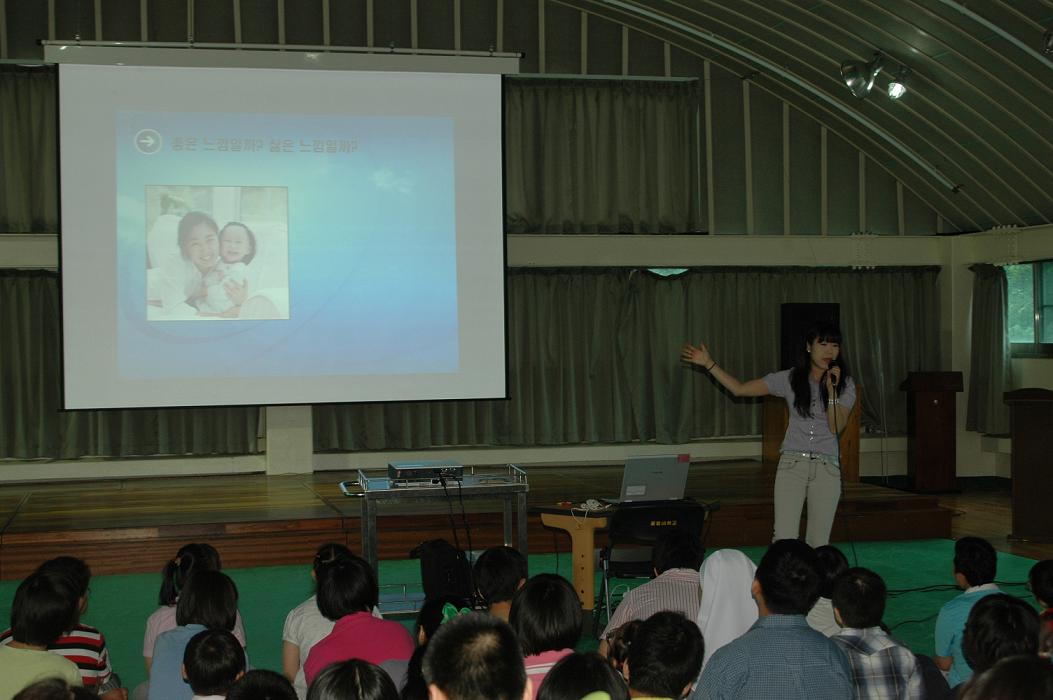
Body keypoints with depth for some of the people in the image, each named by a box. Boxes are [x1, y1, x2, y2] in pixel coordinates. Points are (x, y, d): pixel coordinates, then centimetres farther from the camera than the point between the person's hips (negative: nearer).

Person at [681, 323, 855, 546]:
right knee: (783, 539, -10)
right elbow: (740, 389, 4)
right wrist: (709, 364, -1)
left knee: (818, 543, 2)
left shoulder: (845, 385, 2)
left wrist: (832, 391, -17)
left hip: (827, 467, 1)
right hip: (792, 463, 0)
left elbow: (836, 428, -8)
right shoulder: (790, 379, 2)